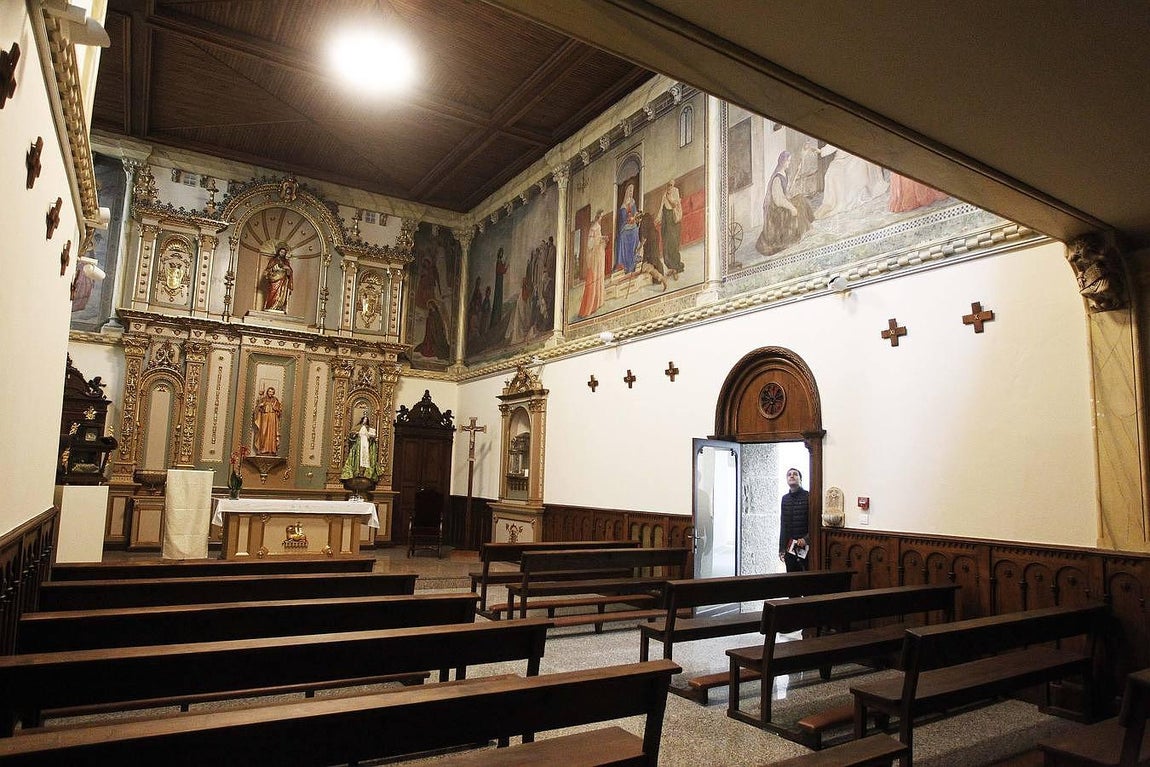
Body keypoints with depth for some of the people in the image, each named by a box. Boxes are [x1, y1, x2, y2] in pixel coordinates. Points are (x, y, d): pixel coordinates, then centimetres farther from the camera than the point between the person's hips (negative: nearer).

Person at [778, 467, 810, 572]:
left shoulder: (808, 497, -4)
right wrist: (781, 548, 13)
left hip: (805, 545, -5)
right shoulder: (785, 499, 11)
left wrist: (806, 539, -21)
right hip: (789, 547, 5)